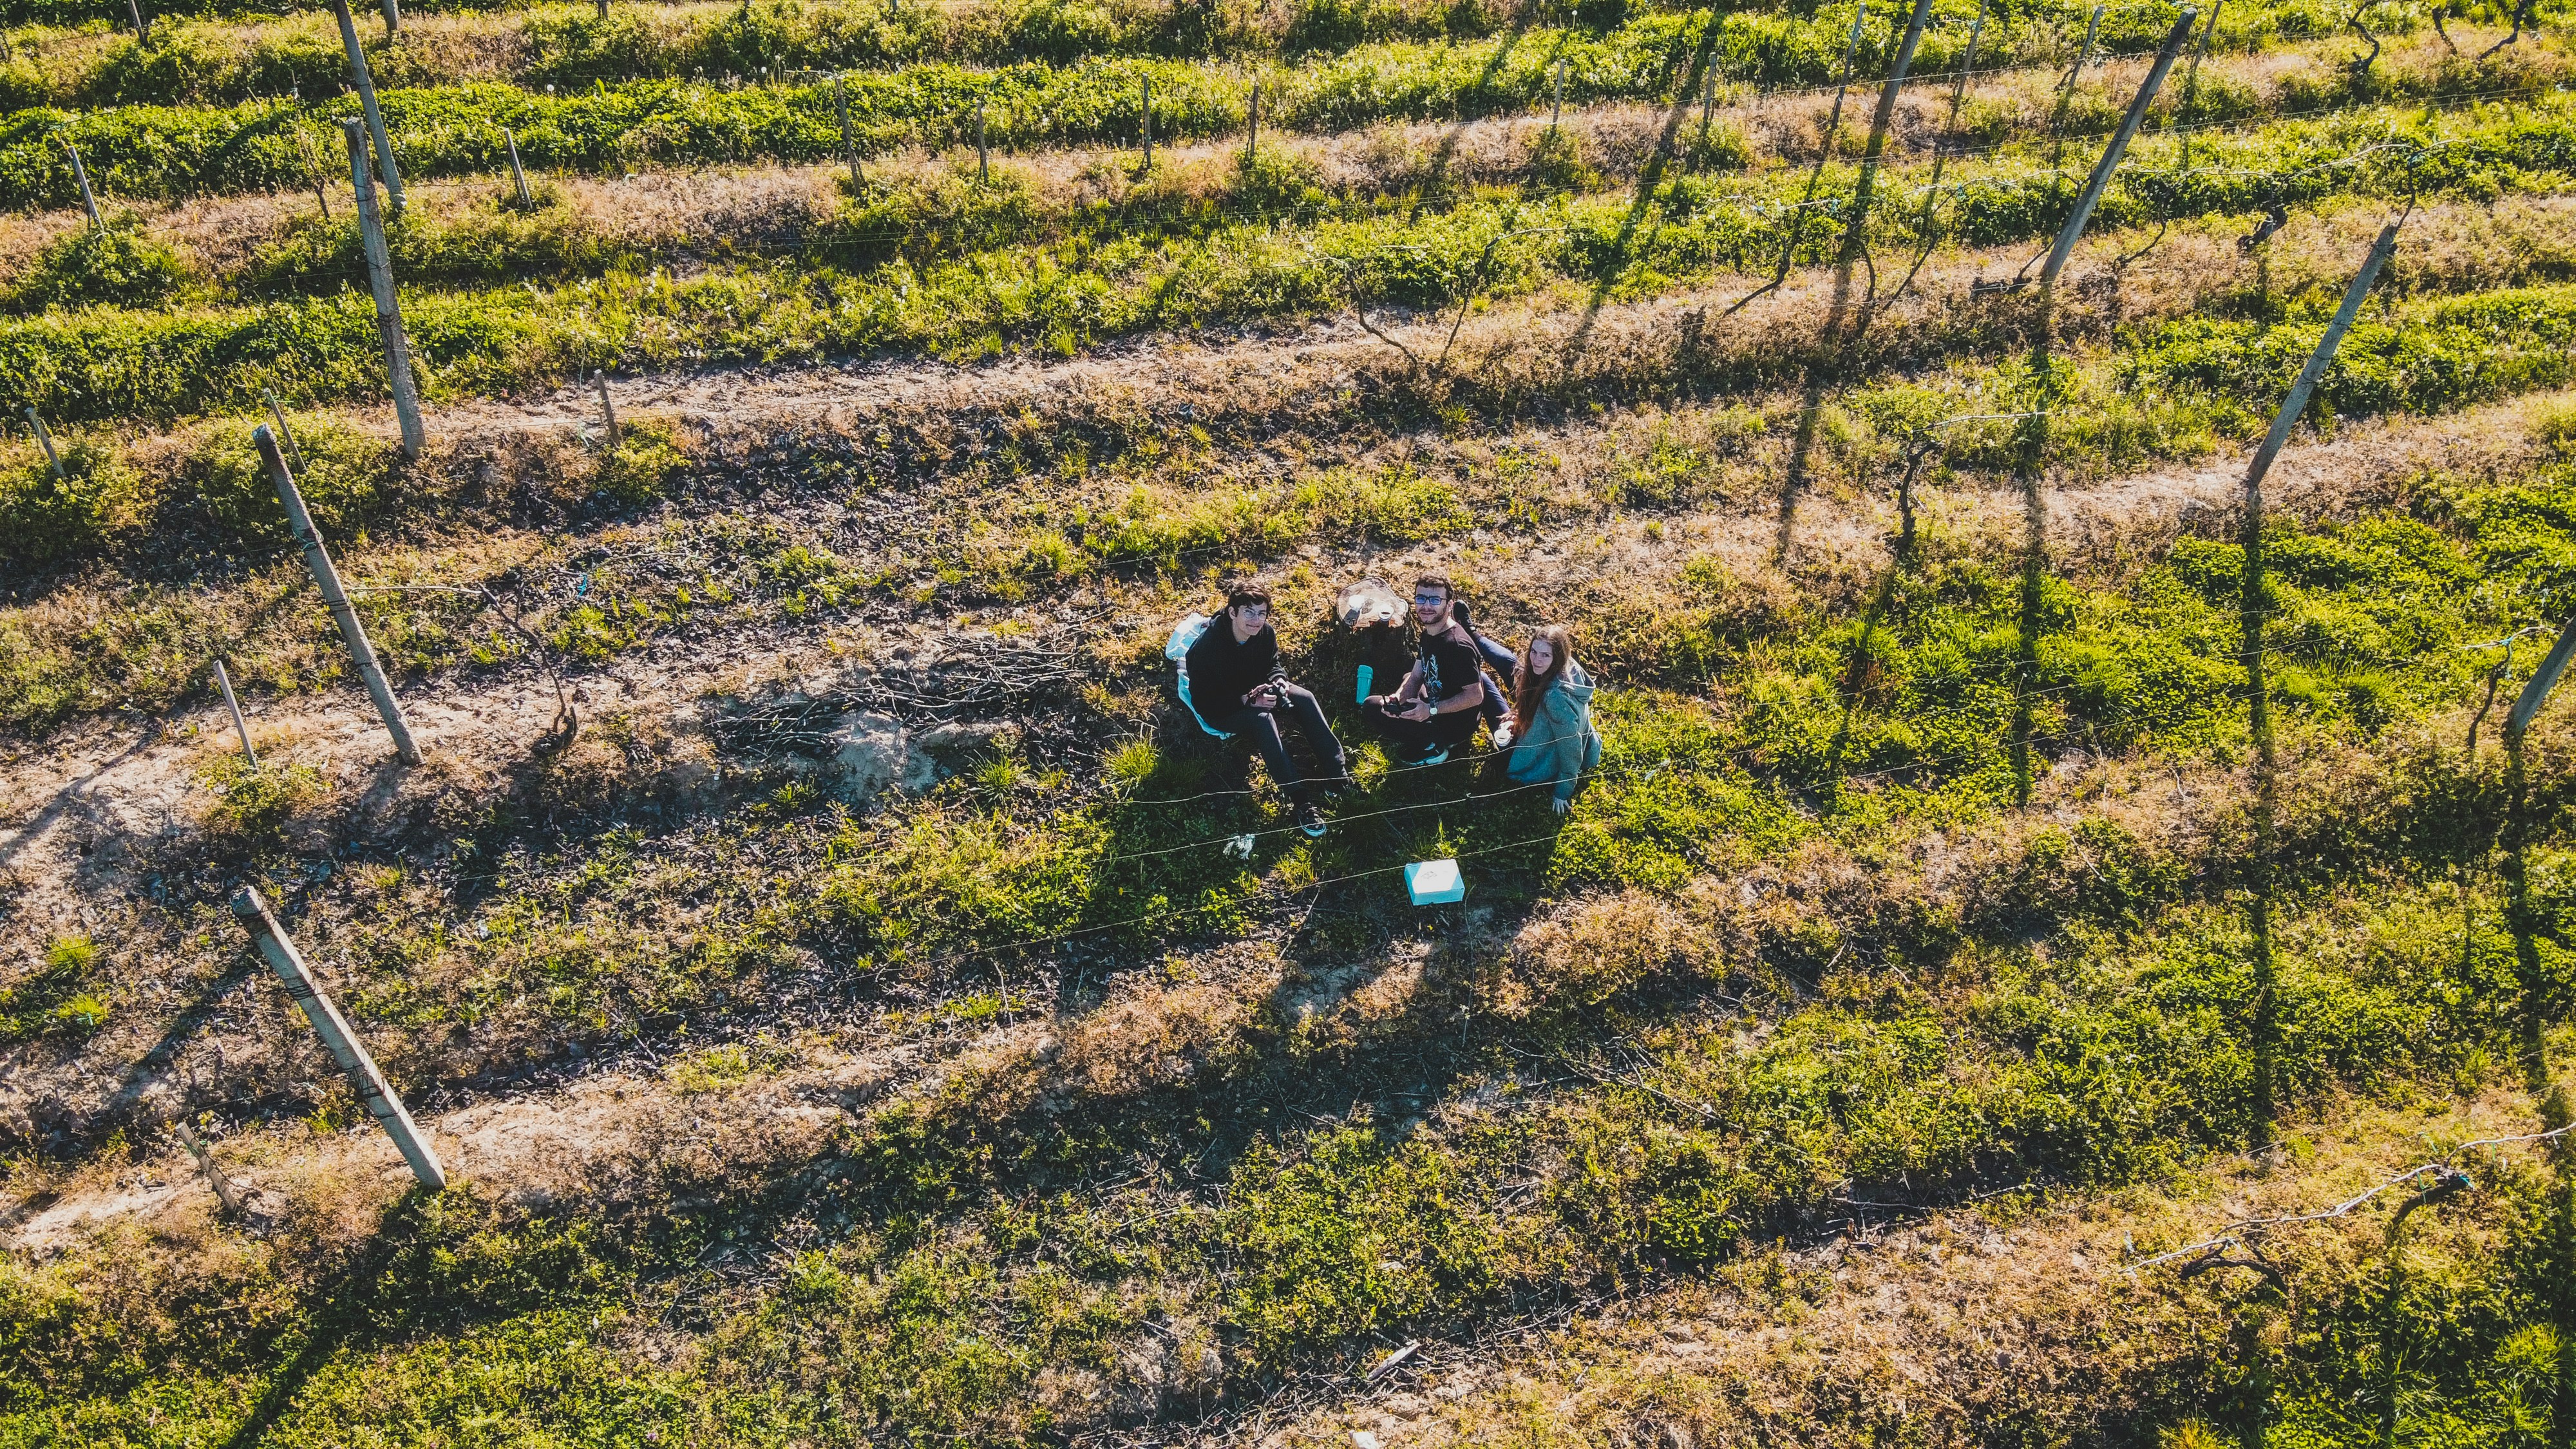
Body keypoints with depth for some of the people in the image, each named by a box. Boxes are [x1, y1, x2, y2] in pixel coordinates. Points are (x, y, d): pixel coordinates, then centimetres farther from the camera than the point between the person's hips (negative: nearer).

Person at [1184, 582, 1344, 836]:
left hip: (1254, 694, 7)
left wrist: (1279, 681, -15)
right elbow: (1203, 701, -28)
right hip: (1219, 711, -7)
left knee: (1304, 698, -16)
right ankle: (1301, 799, -39)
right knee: (1262, 718, -35)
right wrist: (1246, 700, -34)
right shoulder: (1207, 646, -29)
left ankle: (1339, 774, -20)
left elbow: (1274, 665, 9)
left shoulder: (1264, 633, -10)